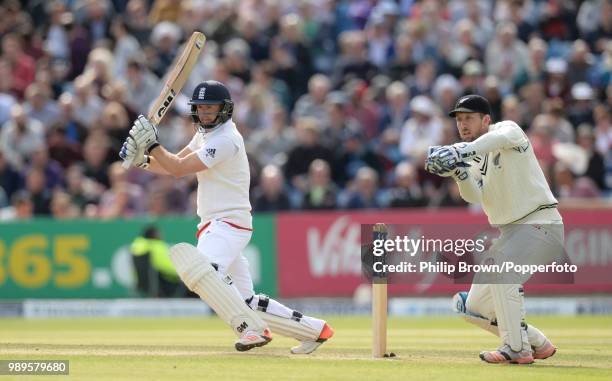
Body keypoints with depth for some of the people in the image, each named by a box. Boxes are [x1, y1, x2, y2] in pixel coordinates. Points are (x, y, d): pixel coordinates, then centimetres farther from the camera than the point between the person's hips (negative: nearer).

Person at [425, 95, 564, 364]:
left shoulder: (508, 129, -7)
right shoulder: (473, 158, 11)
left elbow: (502, 137, -34)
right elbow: (475, 196, -8)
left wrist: (460, 152, -49)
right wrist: (458, 173, -28)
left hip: (541, 223, -9)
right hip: (510, 232, 9)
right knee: (474, 308, 5)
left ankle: (516, 349, -25)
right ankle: (538, 345, 20)